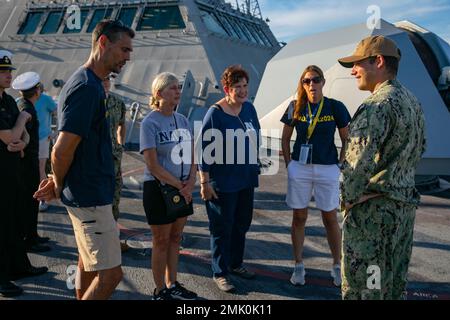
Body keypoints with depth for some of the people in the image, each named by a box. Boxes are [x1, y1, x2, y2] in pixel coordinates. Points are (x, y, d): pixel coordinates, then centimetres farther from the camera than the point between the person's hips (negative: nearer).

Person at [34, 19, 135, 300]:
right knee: (110, 274, -5)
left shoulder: (90, 83, 11)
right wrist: (59, 187, -7)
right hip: (91, 197, -10)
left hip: (89, 192, 10)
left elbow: (65, 150, 16)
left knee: (89, 262, 21)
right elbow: (62, 151, -23)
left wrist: (59, 182, 9)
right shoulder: (87, 86, -21)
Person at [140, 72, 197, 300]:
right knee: (161, 242, 5)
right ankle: (160, 291, 19)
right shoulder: (150, 123, -12)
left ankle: (172, 285, 29)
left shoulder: (182, 120, 8)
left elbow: (192, 155, 10)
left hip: (183, 189, 6)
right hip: (158, 188, -6)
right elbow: (152, 164, -16)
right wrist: (178, 185, -14)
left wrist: (190, 182, -6)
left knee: (175, 239, 15)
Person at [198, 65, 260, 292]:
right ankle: (220, 273, 17)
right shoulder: (215, 113, -14)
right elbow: (205, 149, -14)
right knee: (222, 228, 4)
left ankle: (236, 263, 35)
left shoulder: (249, 108, 5)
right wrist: (204, 182, -15)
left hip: (246, 180, 7)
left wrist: (255, 168, 17)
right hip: (223, 183, -7)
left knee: (242, 224, 17)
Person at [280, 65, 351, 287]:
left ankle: (337, 266, 22)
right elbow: (285, 139, 9)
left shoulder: (335, 107, -5)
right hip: (299, 168, 2)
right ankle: (298, 266, 21)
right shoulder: (295, 107, 0)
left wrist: (339, 165, -4)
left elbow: (347, 141, 3)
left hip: (327, 170, -1)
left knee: (330, 219, 8)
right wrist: (289, 164, 3)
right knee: (299, 218, 9)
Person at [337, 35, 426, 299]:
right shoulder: (413, 102, 11)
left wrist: (349, 198, -8)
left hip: (373, 209, -9)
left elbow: (360, 160, -22)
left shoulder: (378, 105, -18)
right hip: (405, 205, 9)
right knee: (395, 285, 18)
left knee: (362, 289, 0)